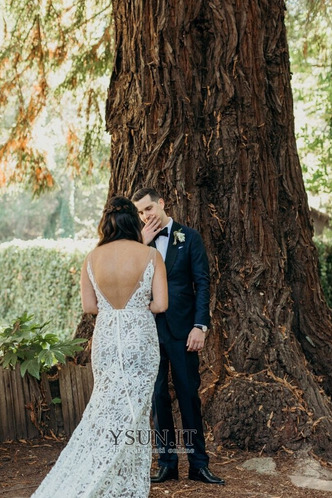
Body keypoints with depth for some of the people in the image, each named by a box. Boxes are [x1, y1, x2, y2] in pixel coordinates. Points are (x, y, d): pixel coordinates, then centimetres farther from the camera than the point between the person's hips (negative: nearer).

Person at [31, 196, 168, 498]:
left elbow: (88, 306, 1)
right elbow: (161, 304, -10)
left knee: (107, 410, 14)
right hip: (140, 339, -2)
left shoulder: (93, 258, -2)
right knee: (133, 411, 7)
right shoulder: (150, 255, -9)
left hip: (105, 338, 2)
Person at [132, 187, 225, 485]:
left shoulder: (189, 238, 0)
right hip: (149, 329, 3)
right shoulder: (139, 242, 9)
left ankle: (198, 464, 12)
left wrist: (200, 326, -11)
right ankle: (167, 463, 15)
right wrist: (142, 245, -9)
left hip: (182, 329, -2)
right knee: (158, 397, 7)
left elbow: (202, 284, -3)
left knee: (189, 396, 3)